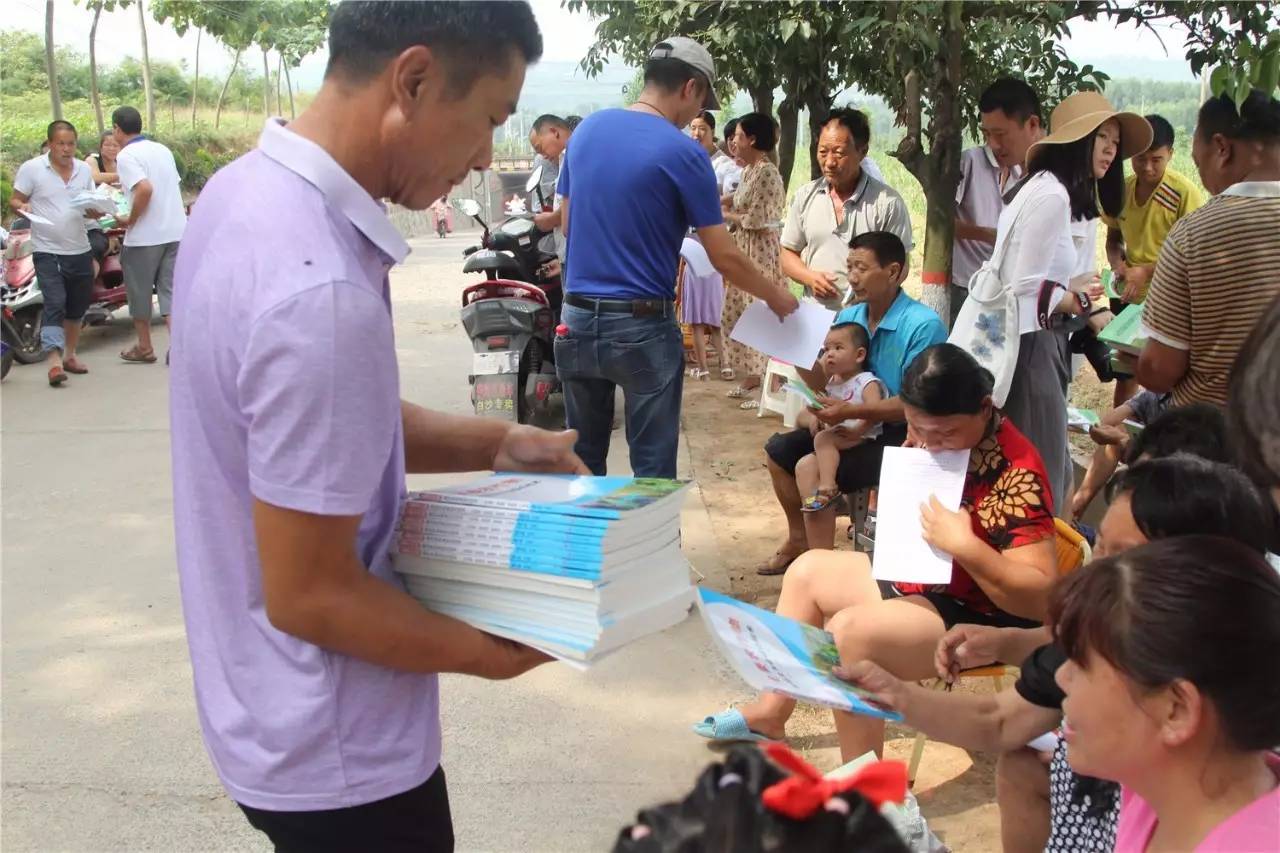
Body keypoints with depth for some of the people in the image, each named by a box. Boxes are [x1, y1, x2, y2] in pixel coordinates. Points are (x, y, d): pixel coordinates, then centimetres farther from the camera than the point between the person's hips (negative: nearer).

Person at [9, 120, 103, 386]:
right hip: (47, 251, -5)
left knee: (78, 306, 14)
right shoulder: (31, 168, -5)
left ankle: (70, 354, 30)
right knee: (55, 304, -15)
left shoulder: (84, 169, 8)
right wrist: (22, 207, -22)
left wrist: (96, 211, -9)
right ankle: (54, 361, -18)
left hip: (80, 250, 5)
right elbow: (14, 200, 0)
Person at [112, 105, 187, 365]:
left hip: (145, 235, -6)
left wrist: (130, 221, -12)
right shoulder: (163, 150, 12)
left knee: (140, 290, 11)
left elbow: (145, 189, -24)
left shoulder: (126, 156, -11)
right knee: (171, 289, 6)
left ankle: (144, 347, 21)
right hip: (176, 230, 6)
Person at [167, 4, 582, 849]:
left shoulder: (247, 190, -3)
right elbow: (311, 597, -25)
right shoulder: (319, 291, -33)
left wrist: (492, 443, 4)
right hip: (333, 750, -8)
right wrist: (491, 652, -12)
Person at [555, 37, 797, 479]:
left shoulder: (587, 129, 6)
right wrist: (776, 297, 9)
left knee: (583, 458, 15)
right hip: (642, 326, -5)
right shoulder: (683, 153, -11)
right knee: (653, 466, 5)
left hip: (578, 319, 5)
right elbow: (724, 257, -8)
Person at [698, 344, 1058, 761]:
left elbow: (1040, 597, -30)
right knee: (808, 571, 15)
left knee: (849, 632, -29)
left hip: (975, 617, -10)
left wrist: (964, 545, -39)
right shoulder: (930, 436, -3)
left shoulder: (1015, 474, -28)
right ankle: (771, 711, 21)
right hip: (914, 577, 10)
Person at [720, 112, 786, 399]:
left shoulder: (766, 173, -17)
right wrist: (728, 206, 2)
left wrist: (726, 215, -5)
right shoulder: (748, 170, 13)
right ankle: (752, 375, 24)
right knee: (741, 313, 13)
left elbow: (755, 220, -19)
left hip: (761, 250, -10)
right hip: (744, 249, 10)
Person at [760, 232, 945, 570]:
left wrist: (851, 412, -33)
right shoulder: (848, 317, 3)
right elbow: (820, 385, 3)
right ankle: (799, 540, 22)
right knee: (778, 449, 4)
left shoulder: (923, 325, -20)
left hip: (900, 437, -8)